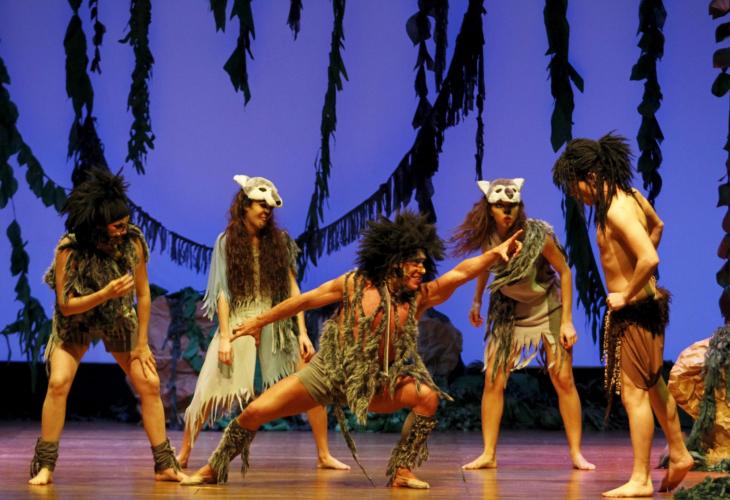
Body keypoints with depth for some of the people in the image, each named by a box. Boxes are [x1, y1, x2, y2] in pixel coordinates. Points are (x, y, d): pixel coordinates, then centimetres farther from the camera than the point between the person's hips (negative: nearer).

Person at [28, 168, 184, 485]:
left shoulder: (132, 242, -23)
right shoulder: (69, 250, -30)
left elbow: (143, 294, -12)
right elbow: (65, 305, -24)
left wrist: (141, 343, -8)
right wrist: (105, 294, -39)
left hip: (119, 320, 2)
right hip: (76, 321, -2)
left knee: (150, 384, -5)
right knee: (58, 382, -20)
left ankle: (165, 466, 6)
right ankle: (45, 467, -8)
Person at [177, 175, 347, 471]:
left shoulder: (279, 241, 7)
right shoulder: (228, 241, 2)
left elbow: (292, 288, 5)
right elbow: (222, 291, -2)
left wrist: (302, 332, -3)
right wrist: (224, 336, -11)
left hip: (276, 326, 2)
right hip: (238, 324, -2)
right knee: (209, 395, -7)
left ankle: (324, 456, 4)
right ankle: (183, 455, 9)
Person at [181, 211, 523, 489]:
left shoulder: (418, 297, -5)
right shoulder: (354, 285, -10)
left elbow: (461, 273, -16)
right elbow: (304, 301, 0)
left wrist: (495, 254, -30)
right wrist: (259, 322, 7)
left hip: (375, 382, 2)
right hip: (328, 372, -2)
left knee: (427, 396, -23)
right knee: (255, 412, -11)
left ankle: (401, 471, -11)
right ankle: (213, 470, 11)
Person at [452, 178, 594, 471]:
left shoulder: (537, 235, -24)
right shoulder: (488, 235, -12)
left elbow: (564, 271, -14)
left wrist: (567, 321, -15)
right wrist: (477, 302, 19)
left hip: (548, 308, -3)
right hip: (509, 310, 3)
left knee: (563, 379, -7)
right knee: (493, 379, -5)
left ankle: (576, 453, 2)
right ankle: (488, 455, 1)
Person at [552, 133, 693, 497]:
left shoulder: (616, 211, -24)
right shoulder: (631, 195, 5)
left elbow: (649, 259, -34)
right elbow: (656, 226, 26)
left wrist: (627, 294, -20)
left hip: (633, 309, -10)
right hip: (648, 301, 10)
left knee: (633, 393, -5)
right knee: (652, 386, 23)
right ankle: (678, 455, 36)